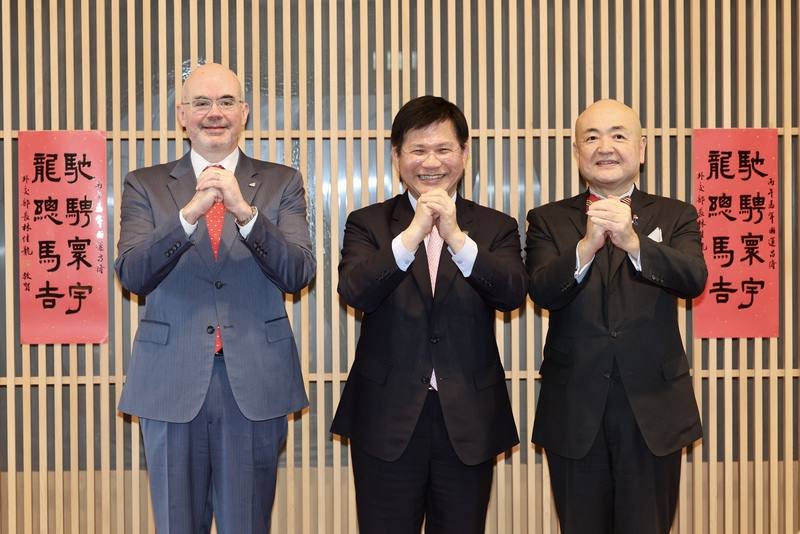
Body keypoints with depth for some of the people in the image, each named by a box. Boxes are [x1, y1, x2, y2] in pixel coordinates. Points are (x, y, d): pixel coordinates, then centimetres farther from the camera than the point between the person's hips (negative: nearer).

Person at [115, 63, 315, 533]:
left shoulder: (282, 184, 4)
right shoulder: (146, 185, 5)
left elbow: (299, 274, -8)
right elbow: (131, 274, -9)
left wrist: (245, 212, -22)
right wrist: (189, 214, -23)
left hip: (255, 382, 0)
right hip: (173, 383, 0)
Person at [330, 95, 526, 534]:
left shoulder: (496, 228, 5)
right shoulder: (367, 224, 2)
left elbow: (512, 295, -13)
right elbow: (353, 292, -15)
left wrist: (458, 238, -26)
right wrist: (411, 235, -27)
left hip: (468, 421, 1)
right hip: (388, 419, -1)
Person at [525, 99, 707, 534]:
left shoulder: (675, 217, 4)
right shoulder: (548, 221, 3)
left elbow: (693, 279, -15)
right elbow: (543, 292, -13)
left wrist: (632, 241, -32)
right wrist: (587, 245, -31)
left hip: (653, 412, 0)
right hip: (575, 413, 0)